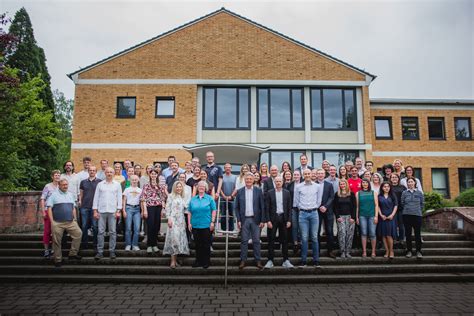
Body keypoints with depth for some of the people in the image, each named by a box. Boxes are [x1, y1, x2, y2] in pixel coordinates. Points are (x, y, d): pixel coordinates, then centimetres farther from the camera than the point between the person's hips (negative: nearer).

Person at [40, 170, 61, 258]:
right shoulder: (48, 186, -5)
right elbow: (42, 199, -6)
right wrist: (43, 212, -11)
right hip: (48, 211, -4)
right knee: (47, 230, 0)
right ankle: (46, 249, 8)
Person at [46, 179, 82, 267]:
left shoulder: (71, 195, 15)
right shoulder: (54, 195, 1)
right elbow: (49, 208, -4)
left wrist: (75, 219, 13)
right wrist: (52, 221, -10)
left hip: (70, 222, 4)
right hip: (57, 223, -4)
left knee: (78, 233, -9)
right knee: (57, 241, 3)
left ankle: (73, 254, 3)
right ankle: (58, 259, 17)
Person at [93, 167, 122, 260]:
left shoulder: (117, 185, 7)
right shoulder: (100, 184, 9)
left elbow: (119, 198, 4)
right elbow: (96, 198, 8)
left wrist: (118, 211, -3)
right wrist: (95, 210, 1)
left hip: (112, 211, 0)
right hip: (101, 211, 1)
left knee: (112, 232, 2)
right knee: (101, 231, 1)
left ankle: (112, 251, 10)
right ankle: (100, 251, 7)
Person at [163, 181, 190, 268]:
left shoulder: (183, 198, 17)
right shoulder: (171, 196, 2)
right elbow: (167, 208, -4)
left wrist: (184, 221, 15)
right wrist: (169, 219, -13)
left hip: (181, 221, 6)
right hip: (173, 220, -6)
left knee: (180, 239, 3)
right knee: (174, 238, -14)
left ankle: (175, 259, 9)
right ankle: (173, 261, -13)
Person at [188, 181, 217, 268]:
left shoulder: (209, 198, 2)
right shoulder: (193, 199, 9)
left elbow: (214, 211, -1)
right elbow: (189, 212, 10)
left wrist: (212, 222, -7)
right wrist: (189, 223, 4)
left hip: (206, 225, -3)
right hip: (195, 225, 3)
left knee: (206, 244, 2)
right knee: (197, 244, 9)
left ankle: (206, 262, 12)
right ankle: (198, 261, 19)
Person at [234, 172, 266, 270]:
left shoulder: (258, 191, 2)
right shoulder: (239, 191, 3)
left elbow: (262, 206, 1)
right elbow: (236, 207, 3)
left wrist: (262, 220, -4)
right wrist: (238, 220, -4)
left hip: (255, 220, 0)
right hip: (244, 220, 0)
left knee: (256, 241, 6)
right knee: (244, 241, 5)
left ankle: (258, 261, 14)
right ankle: (243, 261, 13)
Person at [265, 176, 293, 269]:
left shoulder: (287, 193, 5)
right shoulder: (269, 193, 0)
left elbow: (289, 207, 4)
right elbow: (267, 208, -2)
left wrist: (289, 220, -2)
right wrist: (268, 220, -9)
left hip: (283, 218, 1)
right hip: (273, 218, -1)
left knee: (284, 240, 7)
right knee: (271, 240, 3)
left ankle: (285, 260, 15)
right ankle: (270, 260, 10)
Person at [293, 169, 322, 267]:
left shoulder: (317, 186, 6)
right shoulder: (298, 187, 3)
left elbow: (319, 200, 12)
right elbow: (296, 201, 9)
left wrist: (315, 207, 10)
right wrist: (301, 208, 9)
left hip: (314, 213, 1)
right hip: (303, 214, -1)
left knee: (314, 237, 2)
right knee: (304, 238, -1)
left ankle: (316, 260, 10)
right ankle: (303, 260, 6)